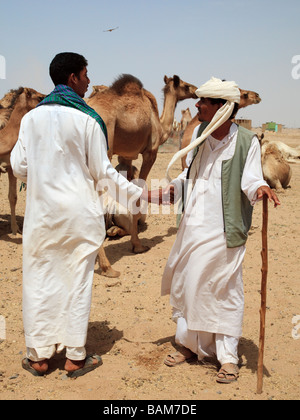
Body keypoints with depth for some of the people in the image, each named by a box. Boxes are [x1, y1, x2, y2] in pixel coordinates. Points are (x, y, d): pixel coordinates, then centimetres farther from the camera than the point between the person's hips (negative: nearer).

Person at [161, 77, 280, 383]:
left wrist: (259, 188, -34)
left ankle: (228, 357, 16)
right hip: (193, 225, 6)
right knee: (185, 284, 13)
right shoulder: (199, 132, 6)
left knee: (225, 289, 2)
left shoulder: (246, 141, -10)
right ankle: (188, 344, 32)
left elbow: (249, 178, -13)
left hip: (223, 230, -5)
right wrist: (172, 187, 6)